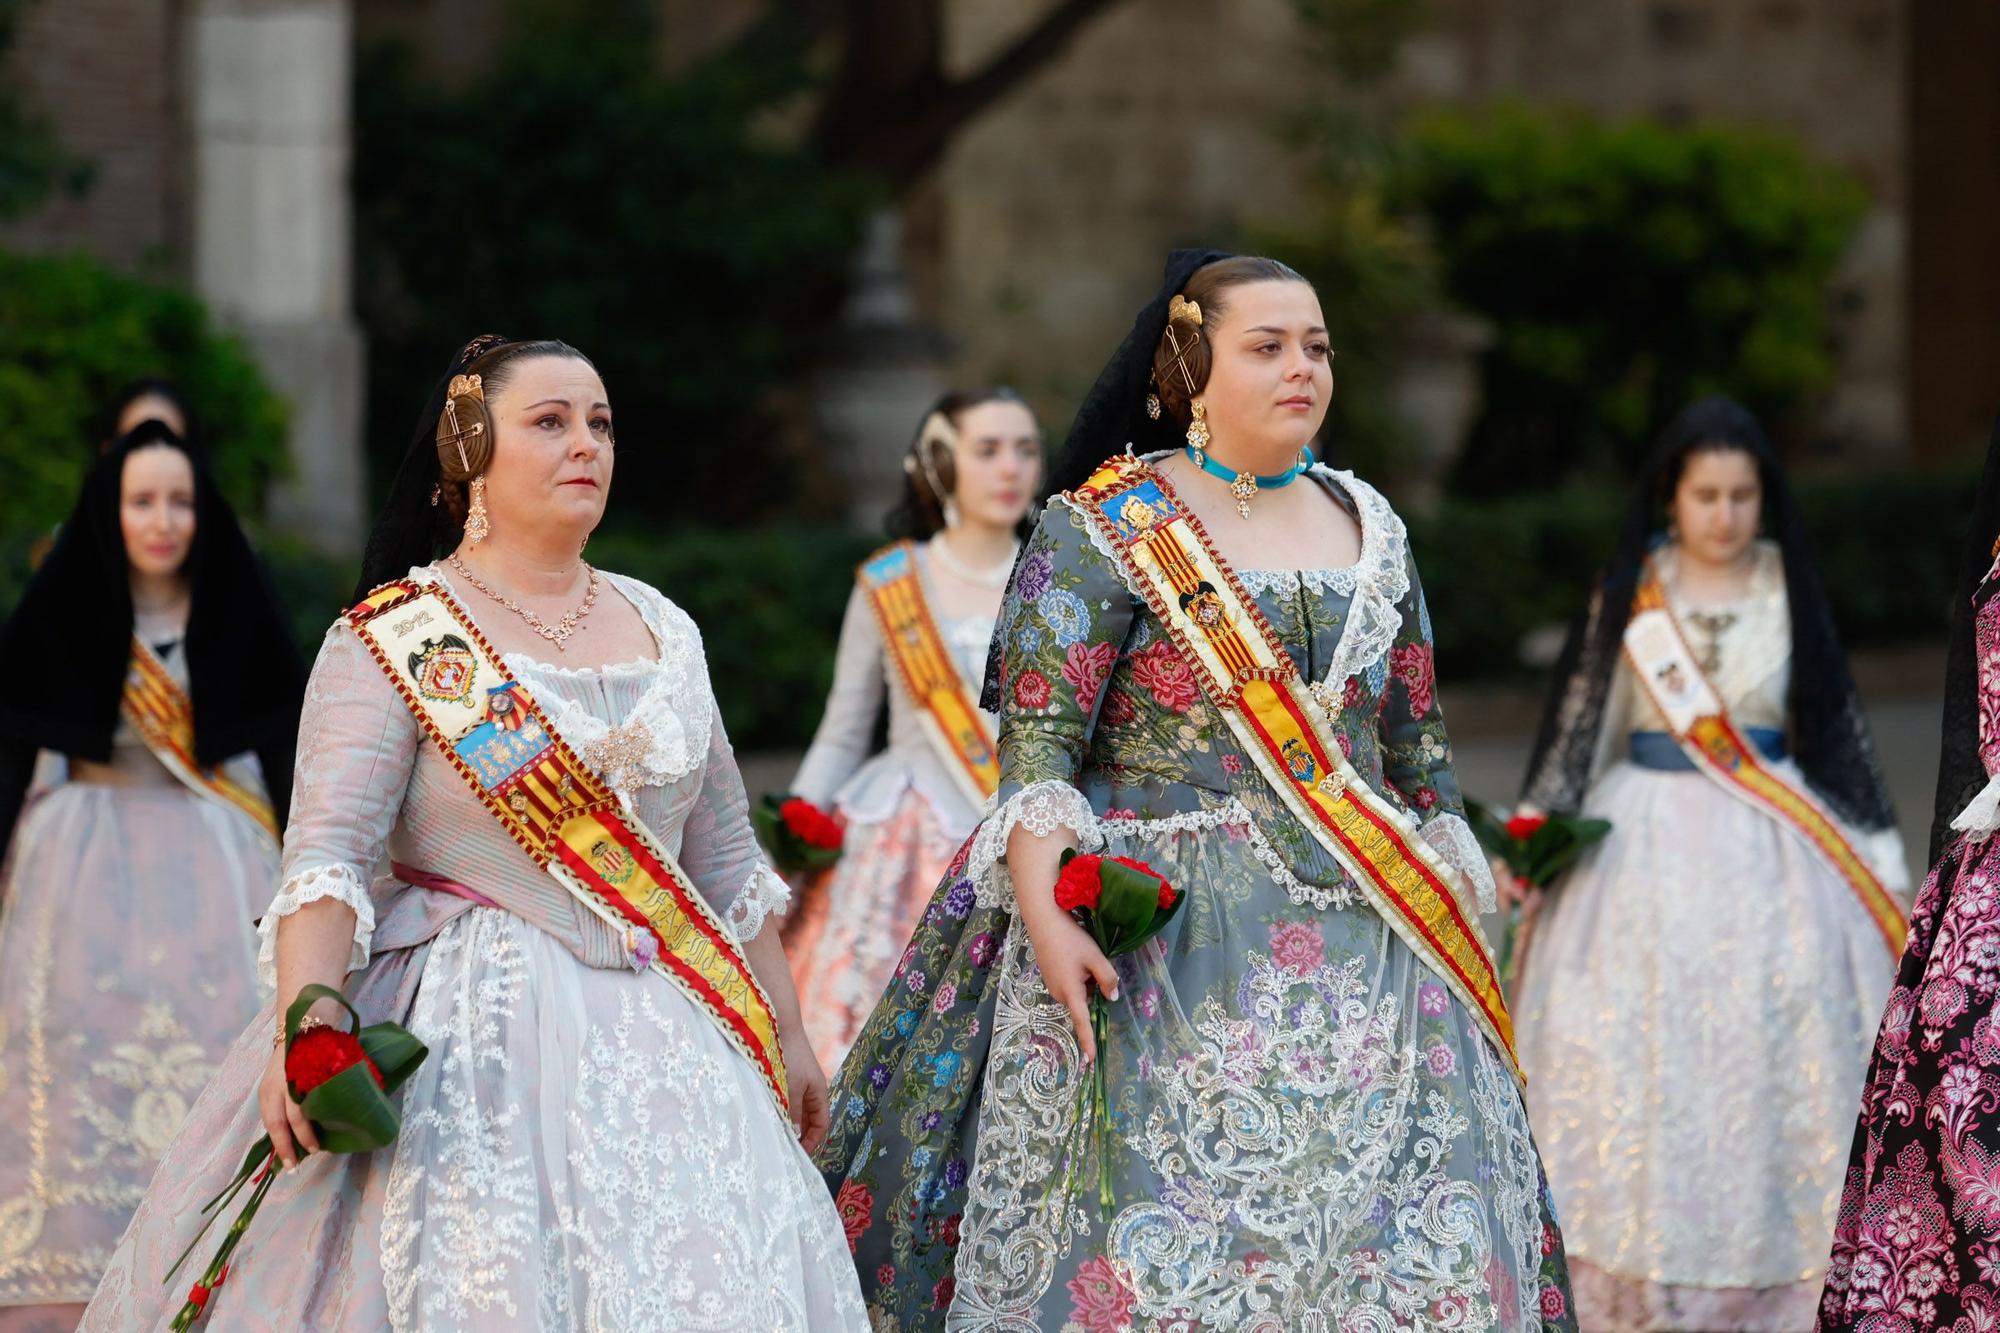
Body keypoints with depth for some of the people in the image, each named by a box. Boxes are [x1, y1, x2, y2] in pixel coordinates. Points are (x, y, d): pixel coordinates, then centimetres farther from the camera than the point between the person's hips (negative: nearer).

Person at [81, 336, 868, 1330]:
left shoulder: (663, 632, 13)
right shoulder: (393, 641, -4)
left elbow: (728, 868, 19)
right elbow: (328, 852, -15)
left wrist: (785, 1037, 19)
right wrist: (305, 1021, -30)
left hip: (657, 1034, 5)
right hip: (475, 1037, -5)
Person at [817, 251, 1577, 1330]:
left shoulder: (1368, 526, 15)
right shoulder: (1102, 530, -1)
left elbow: (1418, 745, 18)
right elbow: (1036, 742, -9)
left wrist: (1457, 910, 13)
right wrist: (1045, 914, -22)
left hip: (1365, 947, 5)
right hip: (1158, 937, -5)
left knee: (1422, 1241, -4)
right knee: (1162, 1237, -12)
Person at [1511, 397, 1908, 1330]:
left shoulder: (1791, 595, 2)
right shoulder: (1627, 595, 1)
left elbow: (1839, 729, 7)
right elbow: (1580, 726, 5)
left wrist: (1879, 864, 7)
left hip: (1769, 861, 0)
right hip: (1648, 851, 0)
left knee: (1769, 1071, 0)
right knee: (1641, 1073, 0)